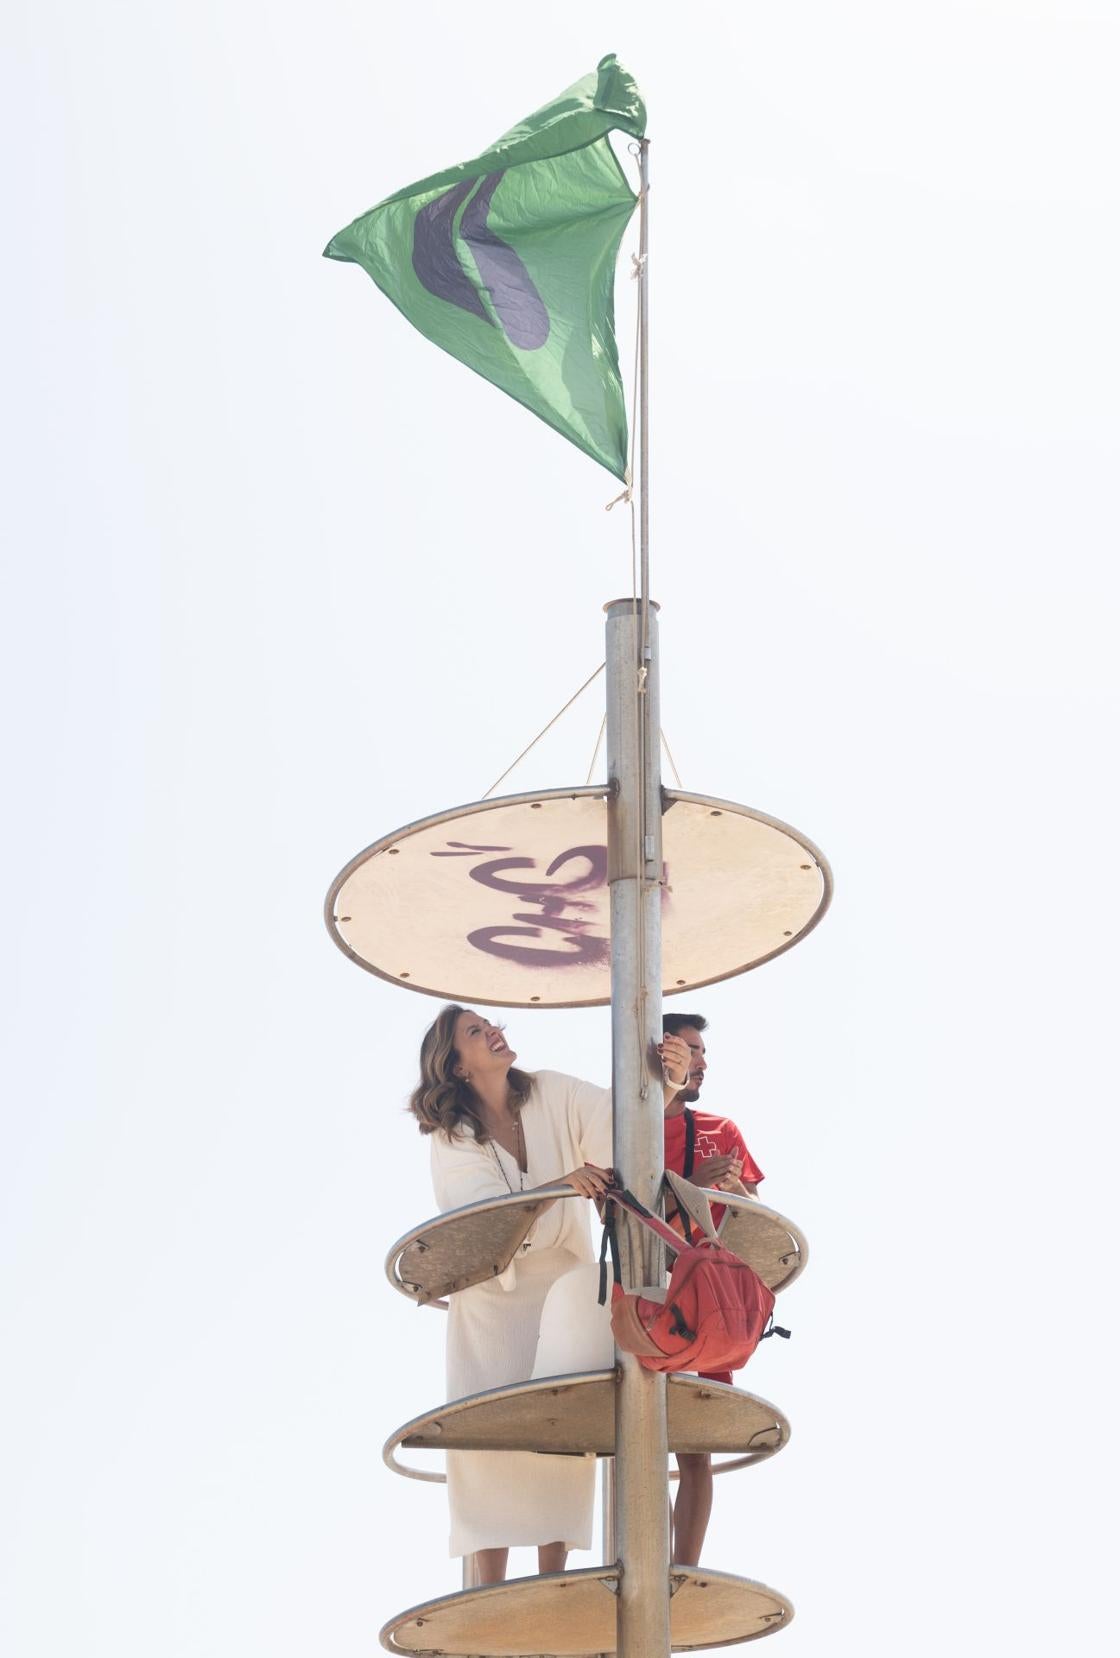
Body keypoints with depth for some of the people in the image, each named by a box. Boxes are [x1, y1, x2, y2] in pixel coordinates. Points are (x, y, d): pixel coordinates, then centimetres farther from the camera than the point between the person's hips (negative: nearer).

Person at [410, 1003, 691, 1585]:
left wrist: (665, 1082, -40)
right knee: (493, 1440, -6)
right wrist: (561, 1184, -41)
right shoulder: (451, 1139, -9)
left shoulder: (553, 1095, -3)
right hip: (492, 1302, -2)